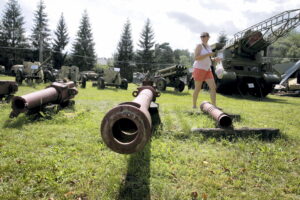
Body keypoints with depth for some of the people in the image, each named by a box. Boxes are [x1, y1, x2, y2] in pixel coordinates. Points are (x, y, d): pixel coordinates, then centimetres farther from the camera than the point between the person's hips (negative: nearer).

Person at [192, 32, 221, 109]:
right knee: (197, 89, 0)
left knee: (213, 87, -5)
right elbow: (196, 58, -21)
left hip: (207, 70, 7)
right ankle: (194, 105, 17)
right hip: (199, 69, -7)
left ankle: (214, 105, -3)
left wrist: (214, 59, 2)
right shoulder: (199, 46, -9)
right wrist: (208, 54, -23)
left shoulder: (208, 47, 15)